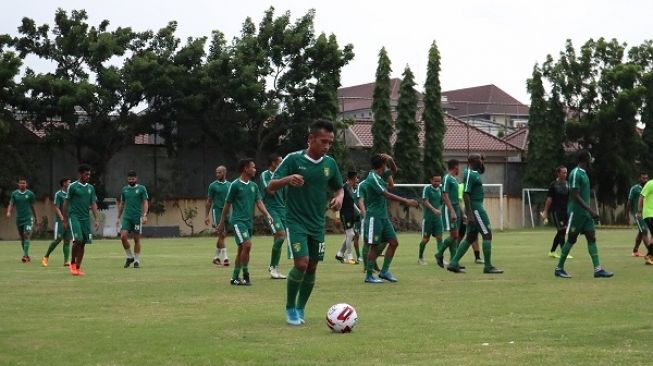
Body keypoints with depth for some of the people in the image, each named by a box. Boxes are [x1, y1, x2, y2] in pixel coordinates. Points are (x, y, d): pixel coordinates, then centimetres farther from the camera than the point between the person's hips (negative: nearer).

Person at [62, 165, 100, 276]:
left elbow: (93, 204, 10)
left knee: (83, 243, 3)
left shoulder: (90, 188, 11)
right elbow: (66, 204, -1)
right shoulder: (73, 186, -3)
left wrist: (96, 220, 1)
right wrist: (65, 220, -2)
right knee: (78, 240, -19)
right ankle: (72, 263, 1)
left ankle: (78, 267, 11)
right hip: (74, 217, -5)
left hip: (86, 218, 5)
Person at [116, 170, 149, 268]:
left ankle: (137, 260, 10)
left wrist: (145, 215, -16)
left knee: (136, 239, 0)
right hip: (126, 217, 3)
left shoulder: (142, 189, 1)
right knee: (123, 236, -12)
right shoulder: (124, 189, 12)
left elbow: (145, 203, -3)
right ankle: (129, 256, 5)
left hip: (137, 217, -3)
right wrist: (118, 217, 16)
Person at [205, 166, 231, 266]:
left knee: (222, 236, 8)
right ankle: (225, 257, -15)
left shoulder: (229, 185, 10)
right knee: (221, 235, -12)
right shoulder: (213, 185, 1)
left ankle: (216, 257, 20)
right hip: (217, 211, -4)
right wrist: (206, 215, -1)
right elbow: (209, 201, 3)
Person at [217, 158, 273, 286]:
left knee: (242, 249, 9)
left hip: (249, 221, 7)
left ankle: (235, 278, 17)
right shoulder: (235, 185, -7)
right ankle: (246, 276, -12)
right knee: (247, 245, -19)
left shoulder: (254, 186, 10)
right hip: (238, 220, -7)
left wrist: (267, 214, -13)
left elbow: (259, 202, 5)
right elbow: (227, 205, -2)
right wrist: (222, 223, 2)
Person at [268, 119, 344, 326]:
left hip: (318, 224, 5)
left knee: (312, 267, 6)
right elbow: (271, 186, -11)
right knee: (301, 264, -17)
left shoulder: (330, 163, 3)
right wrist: (287, 179, -32)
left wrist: (339, 198, -6)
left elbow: (339, 188, 17)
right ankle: (290, 308, 3)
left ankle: (300, 309, 24)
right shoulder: (293, 159, -10)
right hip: (296, 221, -5)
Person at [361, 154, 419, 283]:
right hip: (374, 217, -9)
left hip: (383, 217, 9)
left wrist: (390, 160, 5)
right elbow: (387, 195, -23)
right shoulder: (372, 178, -16)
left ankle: (384, 272, 11)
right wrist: (407, 201, -25)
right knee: (374, 246, -4)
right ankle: (369, 276, 5)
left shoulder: (379, 177, 11)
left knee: (394, 242, 5)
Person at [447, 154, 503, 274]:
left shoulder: (474, 173, 14)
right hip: (475, 208, -10)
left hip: (476, 207, 10)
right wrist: (469, 214, -25)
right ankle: (488, 267, -6)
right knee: (487, 234, -8)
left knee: (471, 237, 11)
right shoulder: (469, 174, -15)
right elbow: (465, 194, -21)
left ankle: (453, 263, 10)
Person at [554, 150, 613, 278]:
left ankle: (598, 269, -4)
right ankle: (559, 269, 9)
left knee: (592, 238, 0)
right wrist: (591, 210, -24)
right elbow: (575, 196, -21)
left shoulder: (584, 173, 14)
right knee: (571, 239, -2)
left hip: (585, 213, 9)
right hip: (576, 213, -9)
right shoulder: (575, 174, -15)